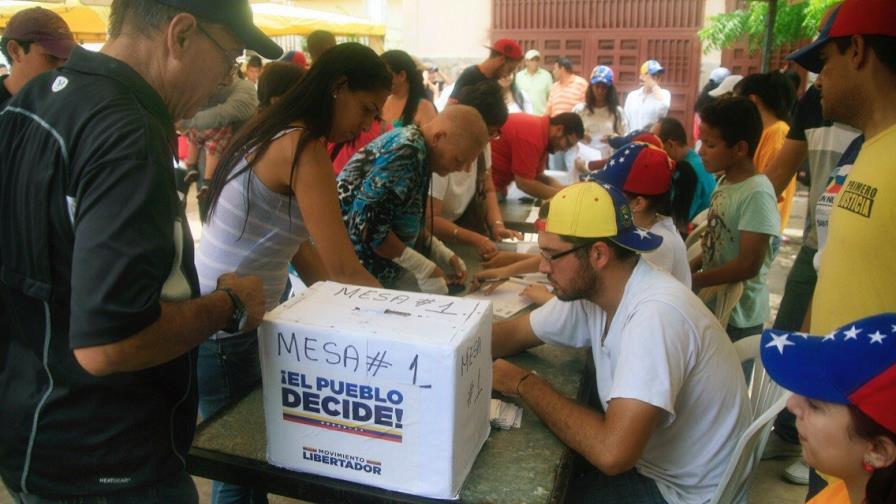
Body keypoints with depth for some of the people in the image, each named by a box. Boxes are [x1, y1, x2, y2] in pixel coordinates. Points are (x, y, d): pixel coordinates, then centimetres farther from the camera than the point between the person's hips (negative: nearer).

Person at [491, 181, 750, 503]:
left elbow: (612, 453, -39)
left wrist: (526, 384, -24)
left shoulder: (655, 315, -33)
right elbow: (514, 335, 8)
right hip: (644, 459, 7)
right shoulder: (588, 290, -6)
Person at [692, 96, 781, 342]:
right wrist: (688, 269, 0)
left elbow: (748, 265, -24)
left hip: (738, 316, -7)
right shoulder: (724, 182, 3)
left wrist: (692, 281, -17)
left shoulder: (757, 193, -23)